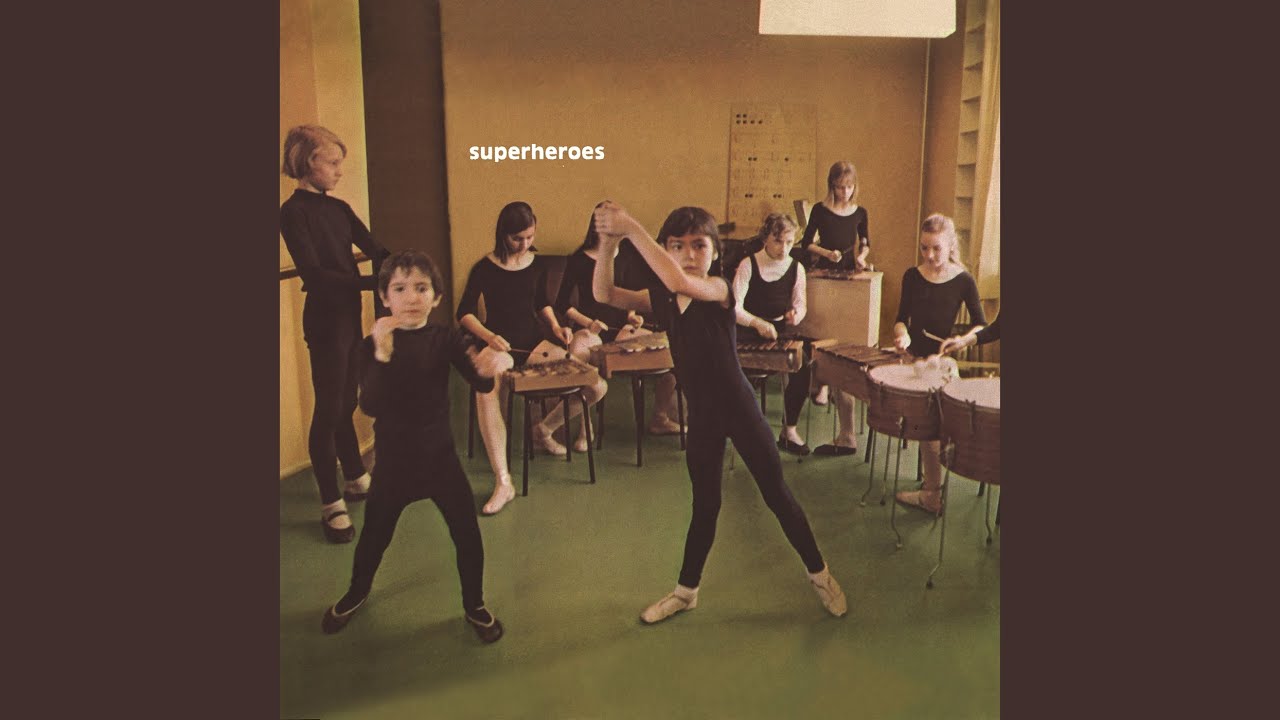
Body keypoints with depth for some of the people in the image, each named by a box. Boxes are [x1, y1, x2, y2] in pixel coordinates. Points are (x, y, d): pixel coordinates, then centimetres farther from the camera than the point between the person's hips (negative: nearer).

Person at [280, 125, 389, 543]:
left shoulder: (338, 208, 10)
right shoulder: (294, 212, -12)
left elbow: (375, 250, 7)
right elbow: (313, 274, -20)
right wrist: (374, 282, -25)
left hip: (348, 316, 7)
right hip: (325, 320, -7)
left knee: (347, 404, 18)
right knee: (328, 410, -1)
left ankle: (356, 480, 33)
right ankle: (331, 505, 8)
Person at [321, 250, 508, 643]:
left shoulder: (444, 338, -7)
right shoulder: (371, 346, -9)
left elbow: (479, 382, -20)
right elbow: (370, 406, -22)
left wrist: (492, 364, -45)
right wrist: (382, 355, -37)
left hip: (440, 458, 0)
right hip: (392, 462, 0)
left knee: (467, 535, 2)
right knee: (374, 537, 17)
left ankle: (474, 606, 28)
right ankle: (356, 593, 48)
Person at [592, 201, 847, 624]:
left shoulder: (719, 289, -16)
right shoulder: (662, 299, 1)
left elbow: (681, 282, -38)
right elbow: (604, 294, -7)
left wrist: (631, 227, -35)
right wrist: (608, 243, -22)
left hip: (739, 409, -4)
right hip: (701, 414, 5)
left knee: (776, 494, 9)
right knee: (705, 504, 16)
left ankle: (819, 573, 29)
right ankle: (686, 590, 33)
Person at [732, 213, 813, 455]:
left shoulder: (796, 268, 5)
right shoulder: (748, 265, -8)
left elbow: (800, 304, 12)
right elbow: (734, 307, -15)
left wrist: (796, 315, -14)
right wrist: (757, 323, -34)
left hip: (782, 330, 3)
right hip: (751, 333, -3)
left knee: (802, 364, -22)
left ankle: (789, 430, -7)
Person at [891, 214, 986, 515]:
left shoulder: (963, 281, -6)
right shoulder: (912, 276, 3)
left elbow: (981, 326, -3)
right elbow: (902, 318, 8)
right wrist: (902, 333, -14)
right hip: (913, 355, 4)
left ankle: (932, 494, -4)